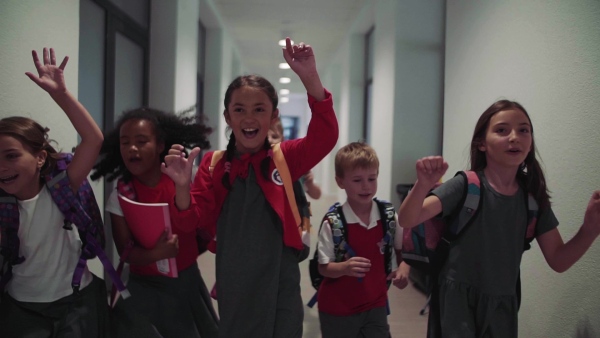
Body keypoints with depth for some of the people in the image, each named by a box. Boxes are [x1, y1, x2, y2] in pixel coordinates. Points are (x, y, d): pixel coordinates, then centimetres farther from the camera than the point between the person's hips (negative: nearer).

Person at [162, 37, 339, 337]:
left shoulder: (286, 157, -2)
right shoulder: (213, 163, 2)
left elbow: (325, 136, -19)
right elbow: (196, 221, 0)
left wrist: (310, 78, -32)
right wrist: (183, 186, -20)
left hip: (278, 282, -1)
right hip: (232, 284, 2)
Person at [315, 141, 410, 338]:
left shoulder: (389, 216, -6)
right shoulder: (333, 223, -17)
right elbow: (324, 267, -14)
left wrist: (403, 270, -13)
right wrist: (345, 267, -34)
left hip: (376, 306, 3)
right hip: (337, 310, -3)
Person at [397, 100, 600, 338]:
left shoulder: (533, 197, -2)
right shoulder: (466, 185, -14)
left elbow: (558, 261, 1)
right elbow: (407, 221, -23)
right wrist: (423, 185, -43)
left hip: (502, 303, 4)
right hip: (458, 297, -4)